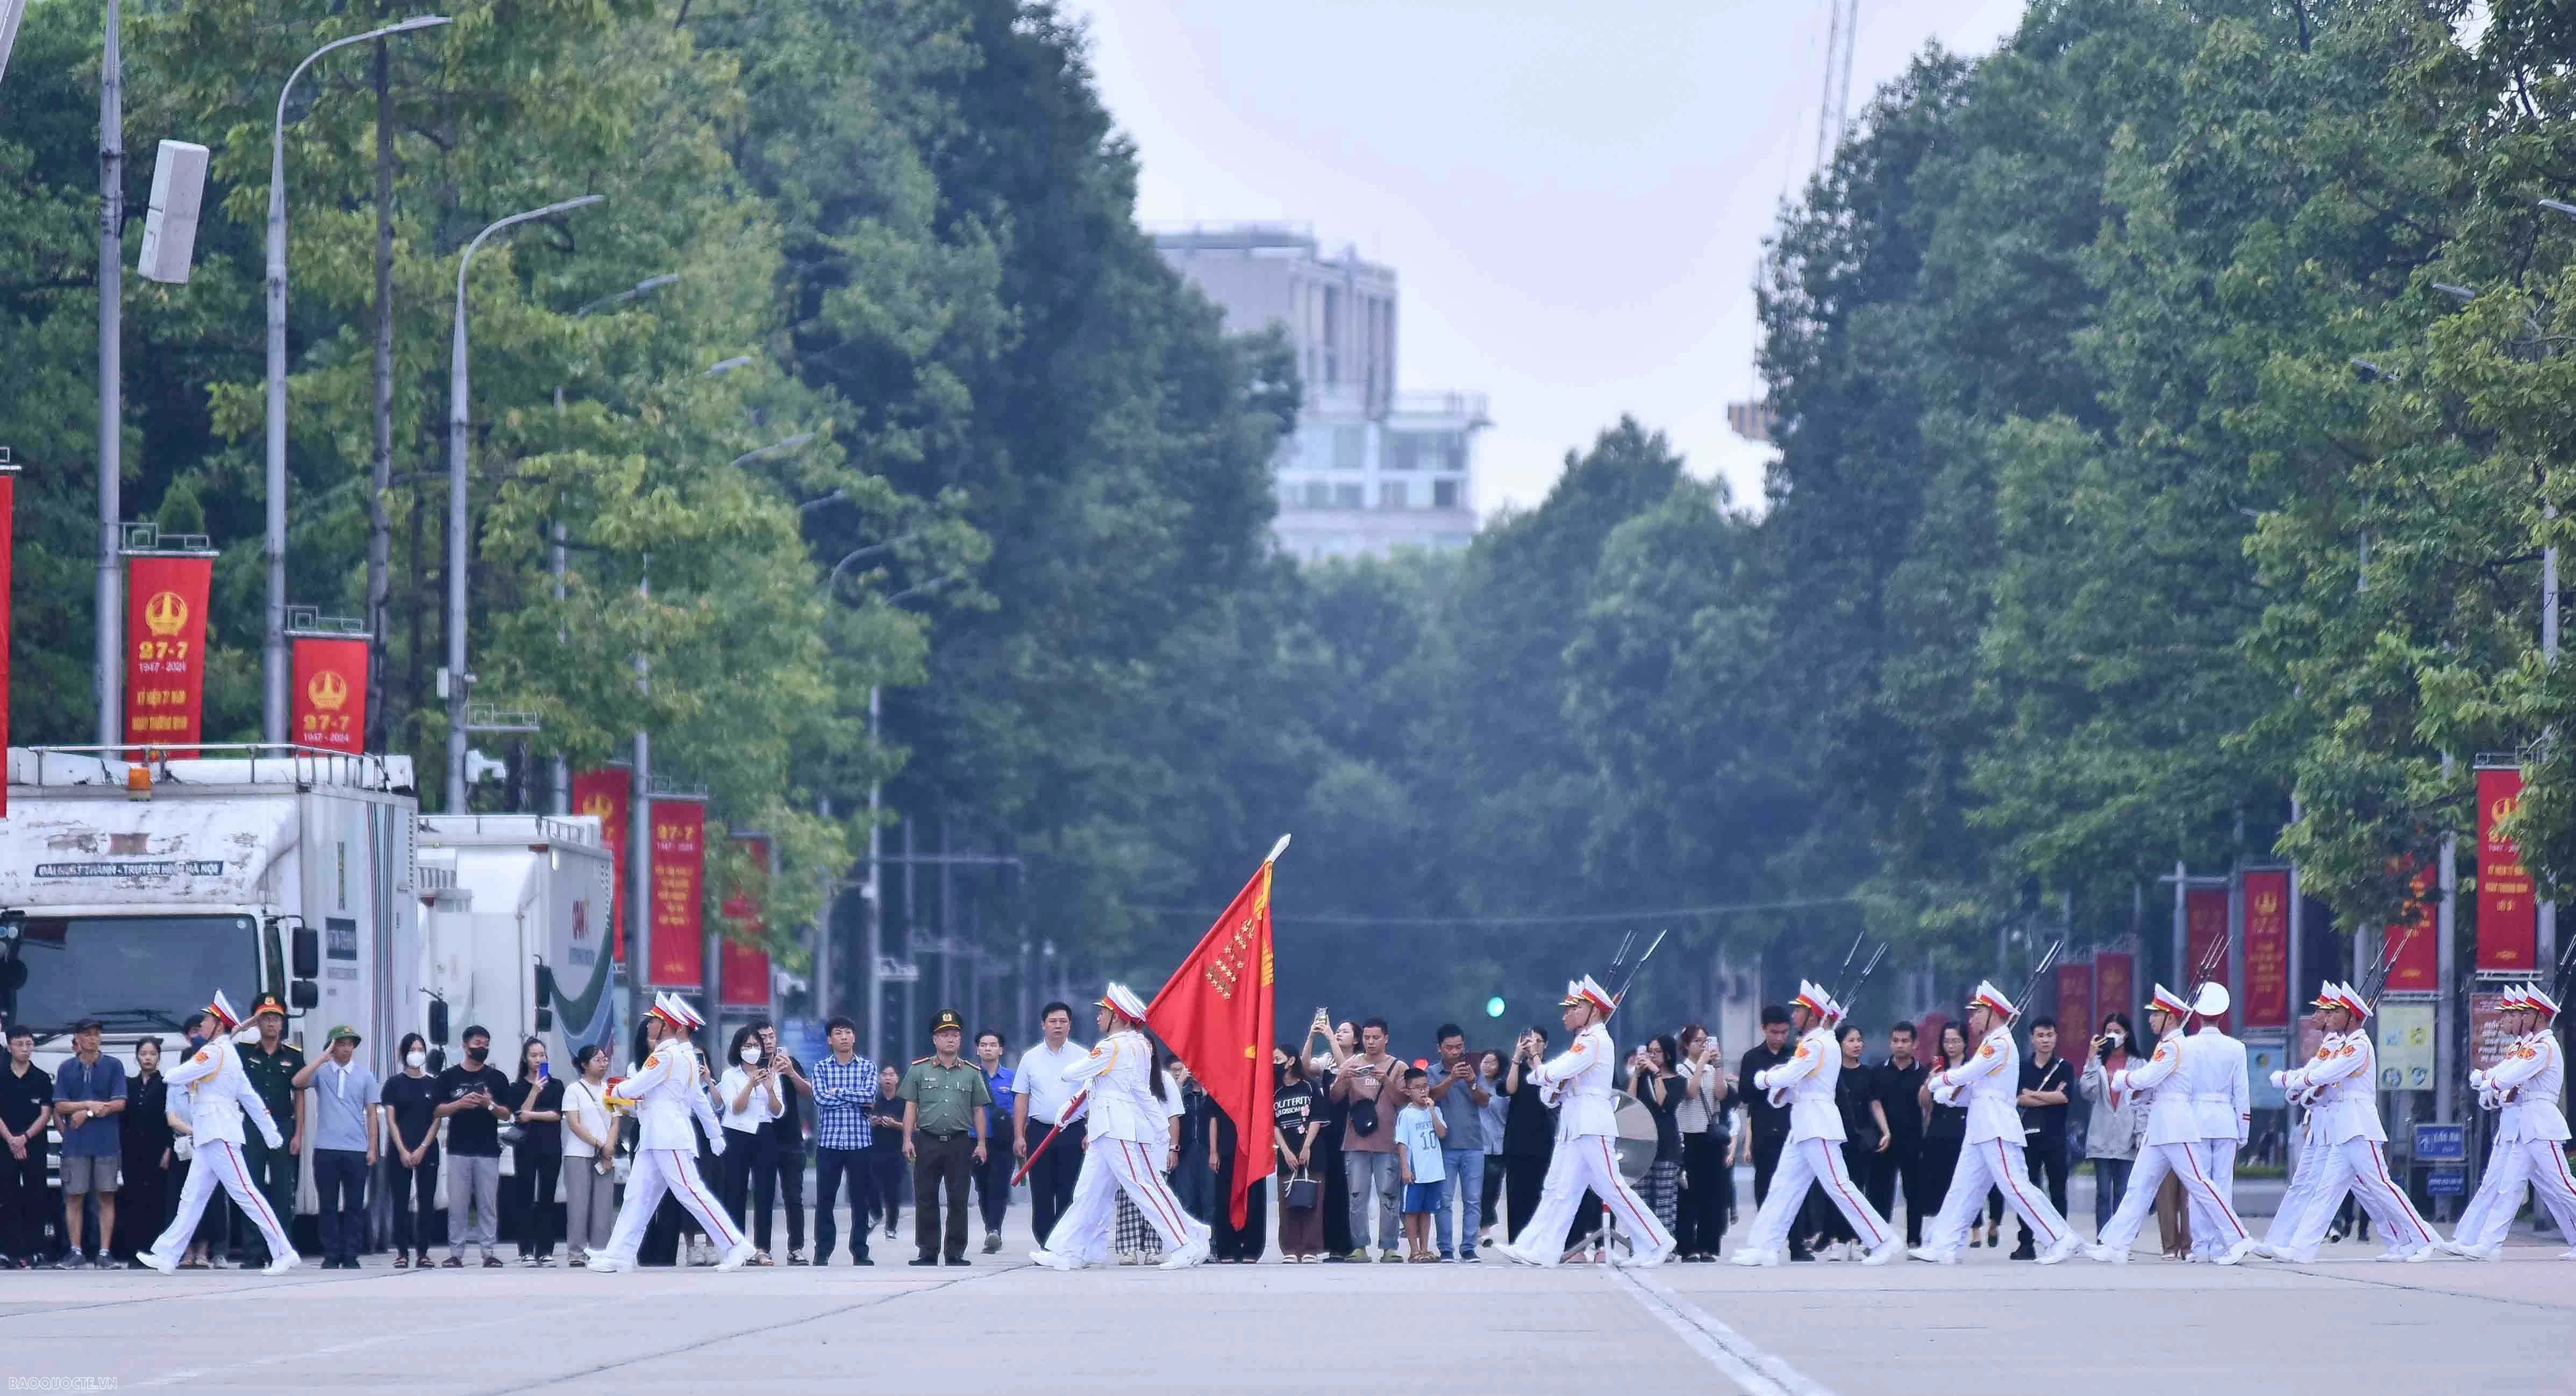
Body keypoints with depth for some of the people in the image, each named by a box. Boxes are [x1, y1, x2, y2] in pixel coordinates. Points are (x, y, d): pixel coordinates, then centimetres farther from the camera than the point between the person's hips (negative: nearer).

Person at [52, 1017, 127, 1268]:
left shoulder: (114, 1066, 4)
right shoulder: (67, 1069, 8)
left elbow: (119, 1104, -3)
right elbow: (60, 1106, 3)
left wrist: (86, 1113, -9)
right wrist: (90, 1105, -11)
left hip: (107, 1142, -1)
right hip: (75, 1144, 1)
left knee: (107, 1197, 0)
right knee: (74, 1197, 0)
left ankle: (104, 1252, 2)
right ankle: (75, 1252, 6)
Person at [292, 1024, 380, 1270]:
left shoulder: (364, 1075, 7)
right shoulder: (321, 1071, 4)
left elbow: (371, 1113, 9)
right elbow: (298, 1082, -15)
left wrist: (372, 1148, 3)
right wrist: (324, 1058, -15)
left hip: (357, 1150, 1)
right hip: (326, 1148, -1)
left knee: (354, 1206, 2)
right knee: (329, 1205, 2)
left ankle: (350, 1258, 6)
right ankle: (331, 1257, 6)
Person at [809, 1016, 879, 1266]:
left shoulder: (867, 1067, 5)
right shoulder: (821, 1068, 5)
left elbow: (870, 1095, -10)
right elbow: (820, 1099, -10)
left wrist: (837, 1092, -9)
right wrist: (857, 1099, -10)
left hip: (860, 1142, 0)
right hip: (829, 1142, 0)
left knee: (860, 1199, 4)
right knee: (825, 1199, 1)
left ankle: (860, 1252, 10)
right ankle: (822, 1252, 6)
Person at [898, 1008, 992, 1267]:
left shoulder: (971, 1073, 10)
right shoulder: (919, 1070, 6)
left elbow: (978, 1110, 11)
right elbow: (910, 1107, 5)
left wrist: (981, 1143, 4)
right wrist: (908, 1139, -4)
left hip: (960, 1142, 1)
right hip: (927, 1142, -1)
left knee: (958, 1200, 1)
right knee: (925, 1199, 0)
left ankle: (956, 1254, 7)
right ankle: (927, 1253, 5)